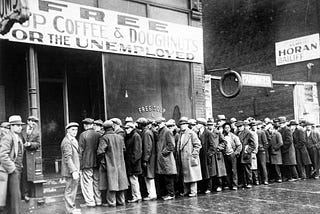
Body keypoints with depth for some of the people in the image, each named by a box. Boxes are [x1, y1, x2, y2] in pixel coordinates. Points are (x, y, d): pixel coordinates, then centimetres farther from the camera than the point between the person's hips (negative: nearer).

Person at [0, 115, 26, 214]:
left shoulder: (20, 137, 14)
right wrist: (12, 169, -19)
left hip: (17, 170, 8)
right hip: (11, 171, -8)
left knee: (10, 195, 15)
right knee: (15, 195, -8)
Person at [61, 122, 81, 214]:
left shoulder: (74, 140, 16)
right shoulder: (66, 141, -16)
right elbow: (68, 158, -23)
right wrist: (73, 171, -27)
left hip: (75, 170, 10)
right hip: (70, 171, -10)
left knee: (73, 189, 17)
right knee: (70, 190, -2)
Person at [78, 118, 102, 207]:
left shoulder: (83, 135, -8)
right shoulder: (99, 135, 5)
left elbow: (81, 150, -8)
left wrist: (79, 164, -3)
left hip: (86, 163, -5)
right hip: (97, 162, 5)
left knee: (87, 182, 1)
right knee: (97, 182, 12)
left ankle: (90, 202, 2)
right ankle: (98, 200, 18)